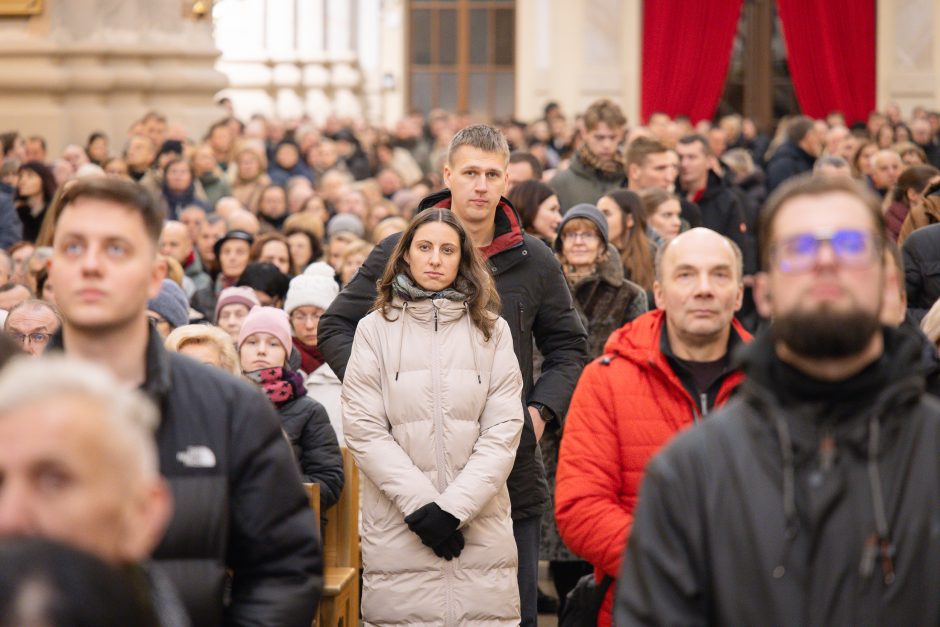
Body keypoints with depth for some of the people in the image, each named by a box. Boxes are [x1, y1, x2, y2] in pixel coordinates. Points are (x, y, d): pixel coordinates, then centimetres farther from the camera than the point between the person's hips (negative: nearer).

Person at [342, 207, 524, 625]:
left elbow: (503, 430, 0)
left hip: (480, 525, 1)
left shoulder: (492, 331, 8)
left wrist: (454, 506, -10)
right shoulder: (376, 329, 5)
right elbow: (364, 430, -3)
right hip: (398, 528, -1)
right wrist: (421, 504, -11)